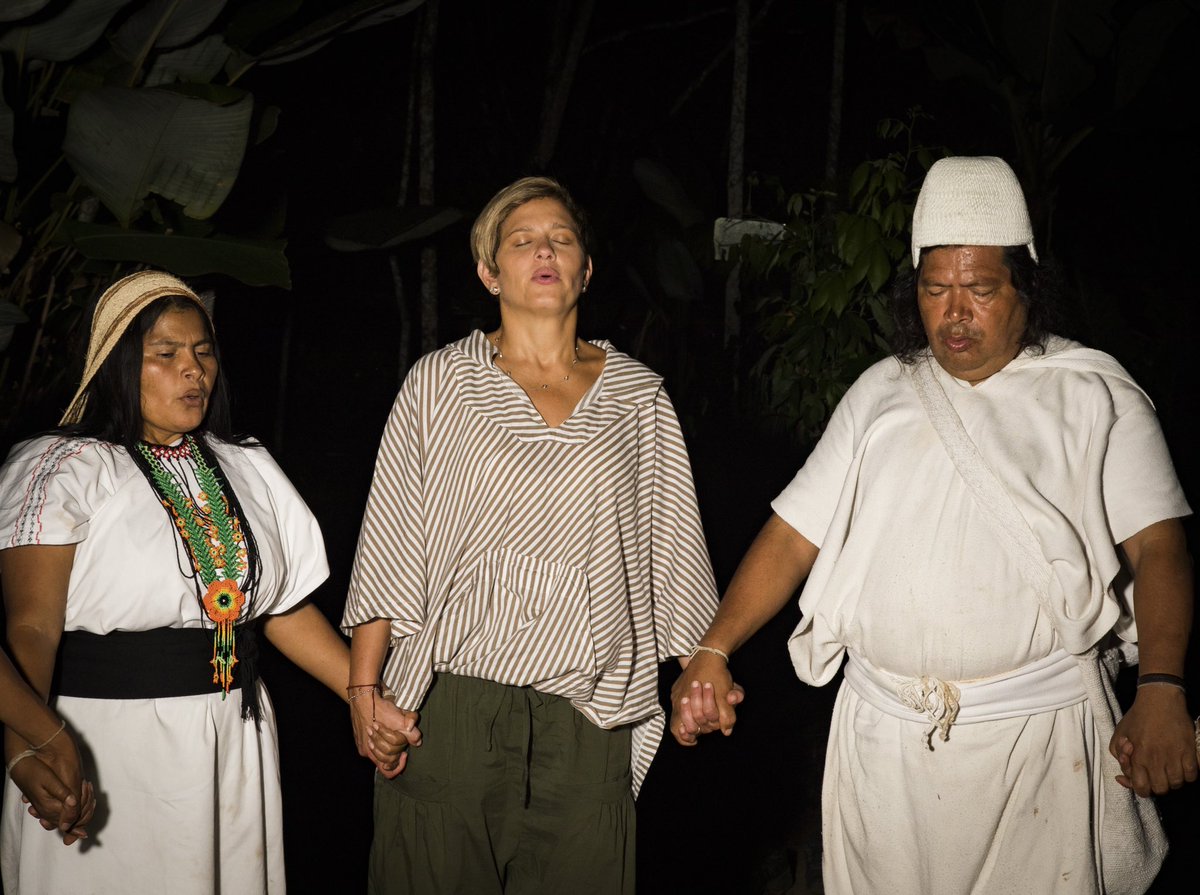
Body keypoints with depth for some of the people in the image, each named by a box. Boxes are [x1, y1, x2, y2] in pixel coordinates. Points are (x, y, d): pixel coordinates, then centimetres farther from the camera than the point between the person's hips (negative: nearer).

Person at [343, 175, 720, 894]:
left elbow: (674, 551, 13)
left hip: (586, 718, 1)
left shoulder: (638, 394, 8)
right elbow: (389, 546, 2)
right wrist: (365, 692, -4)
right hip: (450, 701, -1)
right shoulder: (441, 384, 4)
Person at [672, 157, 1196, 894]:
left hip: (1036, 729, -3)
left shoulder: (1095, 396, 1)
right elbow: (793, 534, 8)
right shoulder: (881, 394, 11)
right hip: (882, 728, 3)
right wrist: (712, 653, -4)